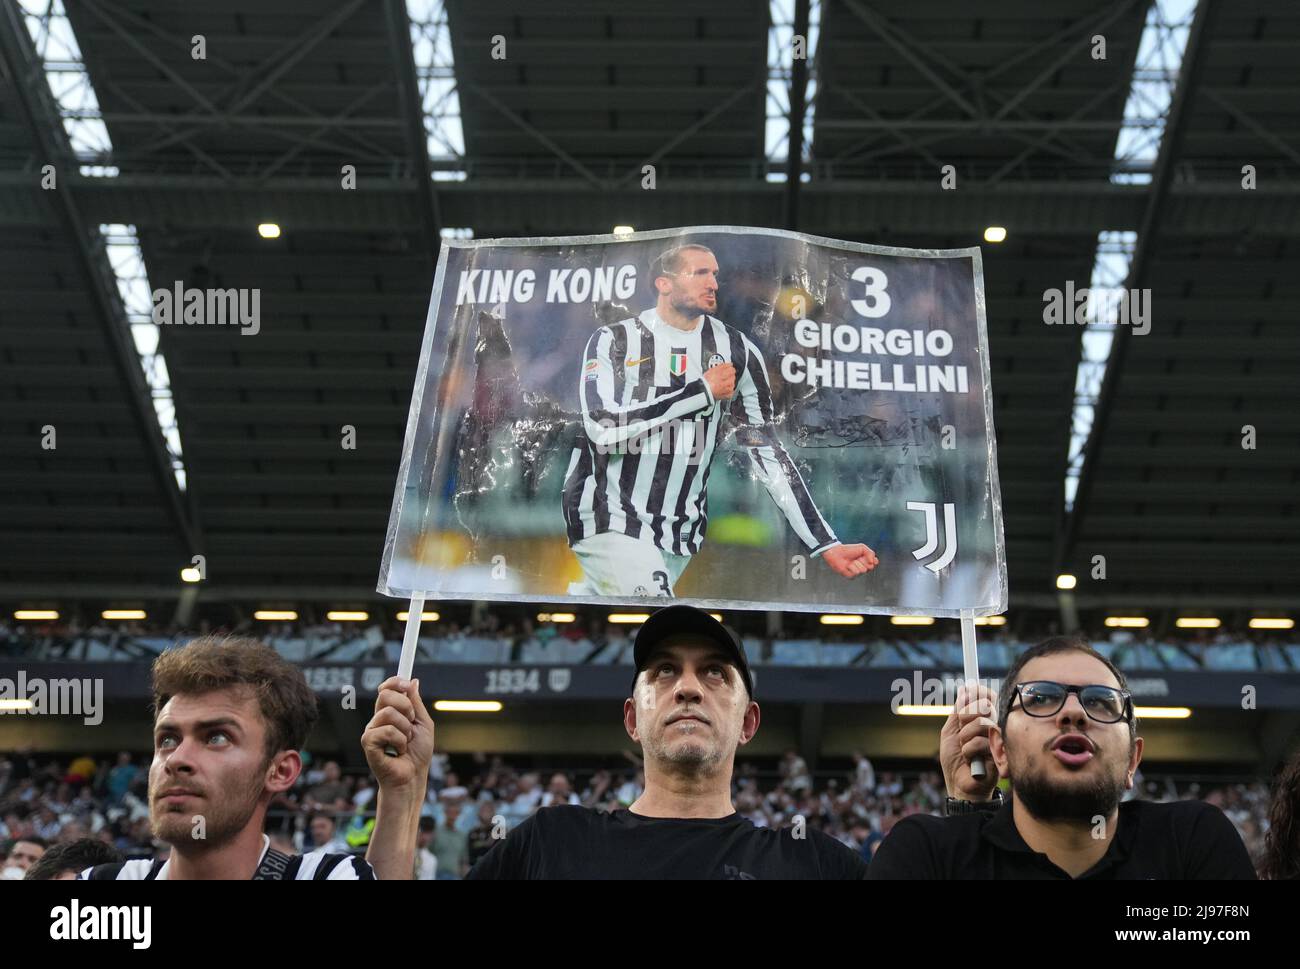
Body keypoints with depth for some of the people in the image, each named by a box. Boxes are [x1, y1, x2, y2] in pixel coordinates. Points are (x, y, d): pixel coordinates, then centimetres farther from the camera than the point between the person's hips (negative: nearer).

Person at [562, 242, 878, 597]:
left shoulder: (737, 352, 3)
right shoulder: (613, 341, -4)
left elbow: (767, 451, 3)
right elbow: (604, 427, -20)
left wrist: (825, 544, -4)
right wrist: (704, 391, -16)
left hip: (679, 533, 4)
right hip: (608, 516, -4)